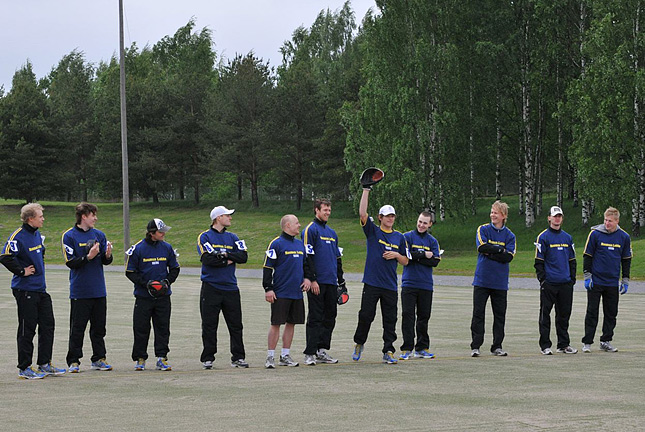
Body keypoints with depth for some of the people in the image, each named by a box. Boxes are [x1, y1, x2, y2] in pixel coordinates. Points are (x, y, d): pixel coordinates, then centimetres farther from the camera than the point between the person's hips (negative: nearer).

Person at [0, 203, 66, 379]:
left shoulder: (37, 235, 12)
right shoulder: (18, 236, -15)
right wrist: (22, 271, -19)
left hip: (40, 288, 9)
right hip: (25, 290, -9)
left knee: (47, 325, 10)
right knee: (27, 330, -3)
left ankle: (45, 364, 19)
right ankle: (24, 368, 5)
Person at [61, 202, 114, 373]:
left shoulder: (99, 235, 10)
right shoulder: (69, 236, -4)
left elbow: (105, 262, 9)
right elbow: (70, 263, -11)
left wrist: (108, 255, -13)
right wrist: (88, 257, -22)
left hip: (99, 291, 5)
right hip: (79, 291, -5)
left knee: (99, 327, 8)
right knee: (77, 328, -1)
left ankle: (98, 359, 16)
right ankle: (73, 361, 4)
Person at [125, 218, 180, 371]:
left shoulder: (167, 248, 5)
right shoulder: (137, 249, -6)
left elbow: (174, 269, 15)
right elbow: (130, 272, -2)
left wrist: (167, 281, -3)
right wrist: (146, 284, -12)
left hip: (163, 295, 3)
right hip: (143, 296, -3)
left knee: (163, 327, 2)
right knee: (141, 328, 1)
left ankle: (162, 358, 7)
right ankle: (140, 359, 12)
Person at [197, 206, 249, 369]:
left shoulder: (232, 237, 14)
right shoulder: (205, 237, 0)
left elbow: (243, 256, 0)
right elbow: (208, 259, -15)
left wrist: (225, 254, -12)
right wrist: (228, 261, -8)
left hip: (230, 288, 4)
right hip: (211, 287, -4)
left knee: (236, 325, 5)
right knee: (209, 326, 0)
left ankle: (238, 357, 11)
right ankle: (207, 359, 7)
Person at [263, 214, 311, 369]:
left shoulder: (300, 244, 15)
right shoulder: (276, 244, -7)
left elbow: (305, 263, 26)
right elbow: (267, 267, -9)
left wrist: (307, 278, 7)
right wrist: (268, 289, -14)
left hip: (297, 292, 7)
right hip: (280, 293, -7)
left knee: (291, 323, 9)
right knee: (276, 323, -5)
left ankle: (285, 356, 17)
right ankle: (270, 357, 0)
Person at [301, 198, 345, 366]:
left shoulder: (332, 232, 20)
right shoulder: (310, 230, -5)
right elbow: (308, 257, -12)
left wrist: (341, 281, 21)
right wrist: (312, 280, -18)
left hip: (331, 283, 7)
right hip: (317, 282, -7)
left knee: (330, 316, 8)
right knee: (315, 318, -7)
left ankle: (322, 350, 14)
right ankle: (310, 353, -5)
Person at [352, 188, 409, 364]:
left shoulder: (399, 237, 12)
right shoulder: (373, 231, 4)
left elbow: (405, 261, 16)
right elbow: (362, 213, -12)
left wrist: (396, 255, -5)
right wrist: (366, 190, -17)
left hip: (390, 285, 3)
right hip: (371, 283, -2)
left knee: (390, 320, 1)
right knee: (366, 316, -1)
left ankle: (388, 352, 5)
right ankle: (359, 344, 21)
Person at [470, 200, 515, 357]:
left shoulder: (509, 235, 6)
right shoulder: (483, 230, 3)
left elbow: (508, 257, -7)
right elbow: (482, 247, -14)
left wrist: (490, 253, -12)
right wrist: (500, 250, -11)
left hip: (500, 282, 2)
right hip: (482, 280, -2)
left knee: (500, 315, 6)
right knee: (478, 313, -3)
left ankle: (497, 346, 14)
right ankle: (475, 347, 0)